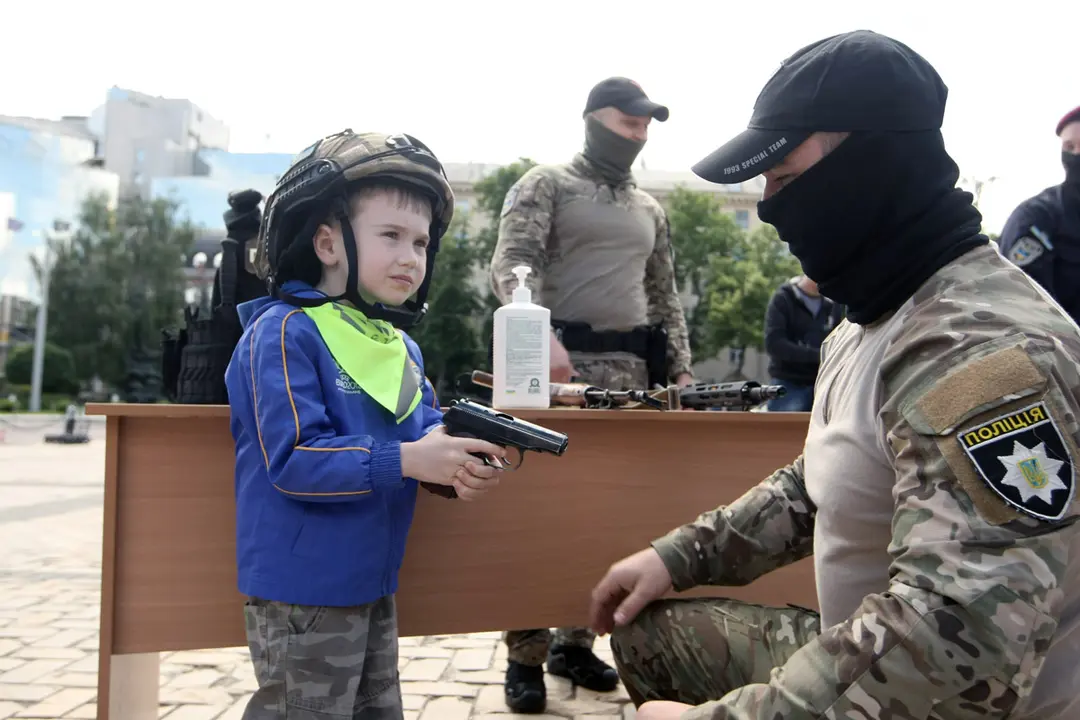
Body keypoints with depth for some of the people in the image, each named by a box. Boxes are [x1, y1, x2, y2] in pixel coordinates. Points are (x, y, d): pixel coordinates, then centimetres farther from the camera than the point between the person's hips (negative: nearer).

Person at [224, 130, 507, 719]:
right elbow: (293, 458, -26)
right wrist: (405, 459, -32)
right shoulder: (284, 333, -19)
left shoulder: (403, 348, 6)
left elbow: (427, 429, 7)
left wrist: (455, 464, -16)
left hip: (374, 582, 8)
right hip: (301, 588, -8)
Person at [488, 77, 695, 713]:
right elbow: (510, 263, -13)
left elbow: (665, 297, 23)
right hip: (559, 365, -5)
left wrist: (681, 371, 12)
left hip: (631, 372, 6)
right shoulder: (545, 184, 2)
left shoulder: (650, 209, 20)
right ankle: (526, 655, 7)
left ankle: (575, 641, 21)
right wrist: (542, 337, -30)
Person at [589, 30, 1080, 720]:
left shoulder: (985, 353, -29)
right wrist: (679, 554, 5)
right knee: (648, 632, 13)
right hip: (867, 656, 9)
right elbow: (817, 487, 15)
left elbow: (958, 648, -38)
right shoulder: (875, 319, 5)